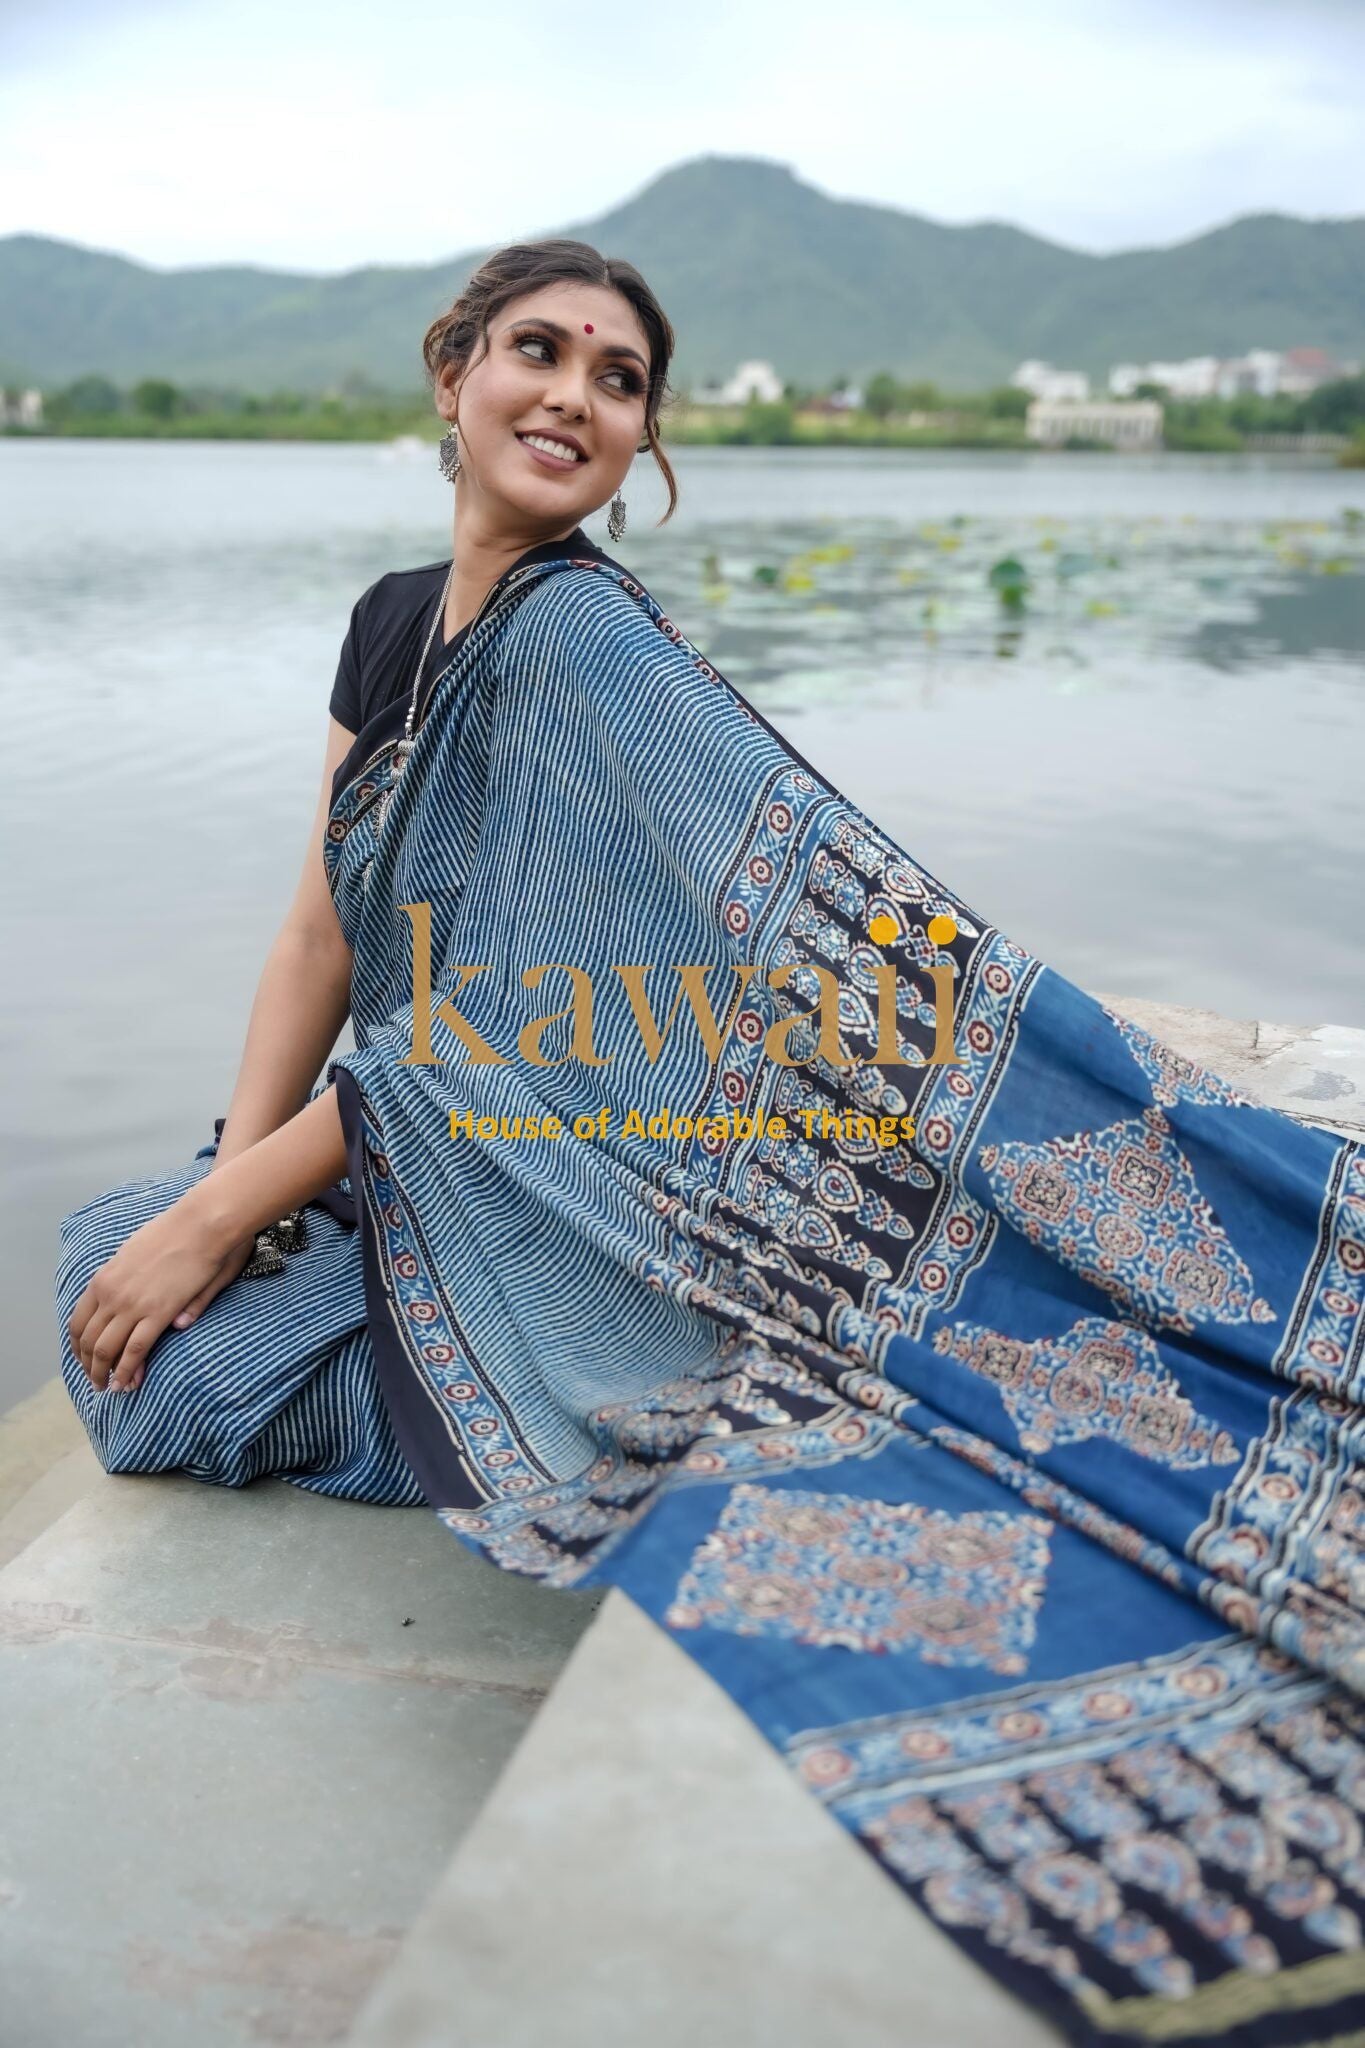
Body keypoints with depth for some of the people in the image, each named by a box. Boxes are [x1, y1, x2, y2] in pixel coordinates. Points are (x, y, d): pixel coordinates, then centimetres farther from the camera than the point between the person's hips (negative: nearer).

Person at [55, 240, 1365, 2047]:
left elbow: (495, 1015, -22)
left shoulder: (580, 633, -17)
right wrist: (228, 1183, -4)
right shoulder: (393, 624, 9)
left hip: (559, 1209, -7)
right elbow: (328, 937, 8)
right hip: (407, 1171, 7)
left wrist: (221, 1218, -21)